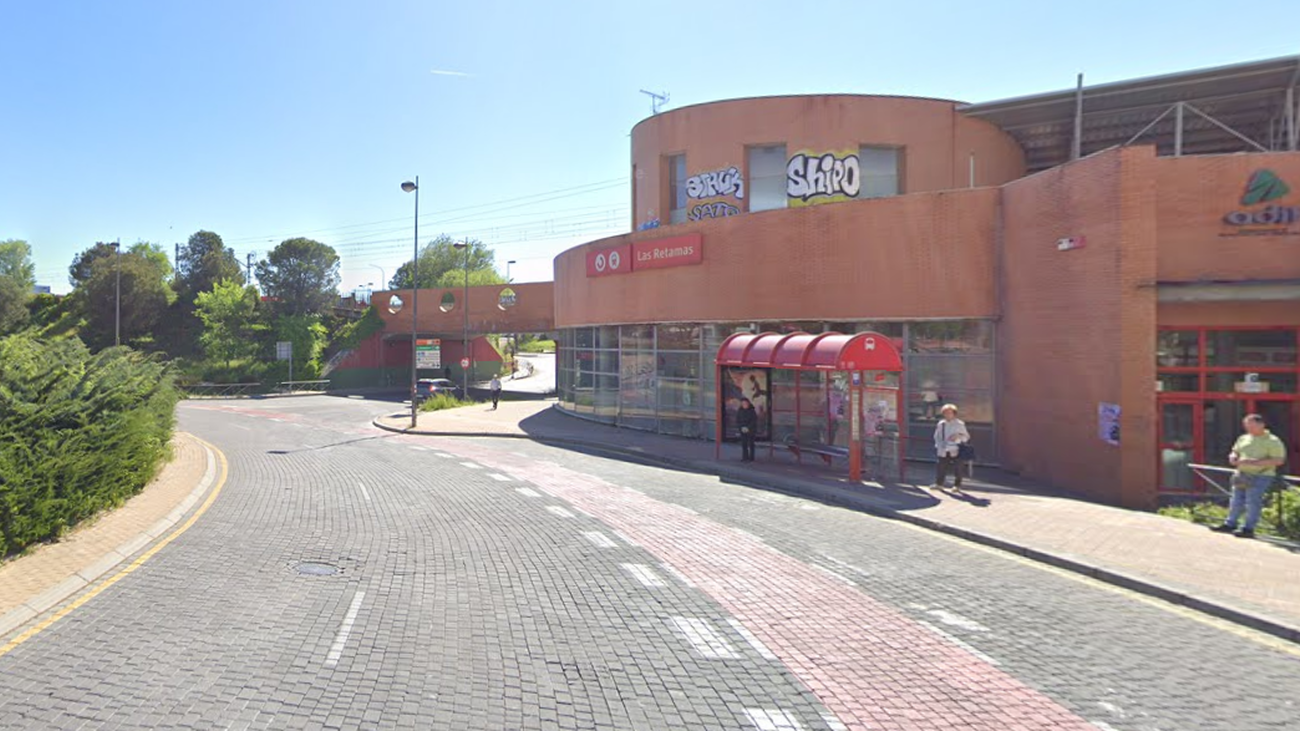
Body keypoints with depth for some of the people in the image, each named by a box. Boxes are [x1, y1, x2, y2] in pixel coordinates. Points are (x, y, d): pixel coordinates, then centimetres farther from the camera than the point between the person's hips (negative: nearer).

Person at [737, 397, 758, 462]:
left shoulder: (752, 411, -5)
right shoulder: (739, 411, 4)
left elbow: (754, 421, -8)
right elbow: (737, 421, 4)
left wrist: (748, 428, -16)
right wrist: (742, 427, -11)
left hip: (751, 431, -3)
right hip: (743, 430, 3)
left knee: (751, 444, -2)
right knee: (744, 444, 0)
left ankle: (751, 458, 2)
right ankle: (745, 457, 5)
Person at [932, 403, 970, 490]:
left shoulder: (960, 424, -1)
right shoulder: (940, 424, 8)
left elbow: (966, 437, 1)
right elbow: (937, 436, 16)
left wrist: (958, 436, -17)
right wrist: (938, 445, 3)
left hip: (955, 451, -3)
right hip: (943, 451, 3)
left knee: (957, 469, 2)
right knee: (941, 467, 5)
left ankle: (957, 485, 15)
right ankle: (939, 484, 20)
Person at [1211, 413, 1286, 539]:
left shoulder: (1273, 441, -6)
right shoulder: (1243, 438, 14)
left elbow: (1278, 460, -15)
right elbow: (1234, 452, 26)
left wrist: (1254, 462, -22)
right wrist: (1233, 457, 0)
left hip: (1260, 476, -6)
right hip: (1241, 475, 6)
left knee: (1252, 502, -7)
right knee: (1237, 500, 9)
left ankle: (1248, 529, -2)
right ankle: (1230, 524, 16)